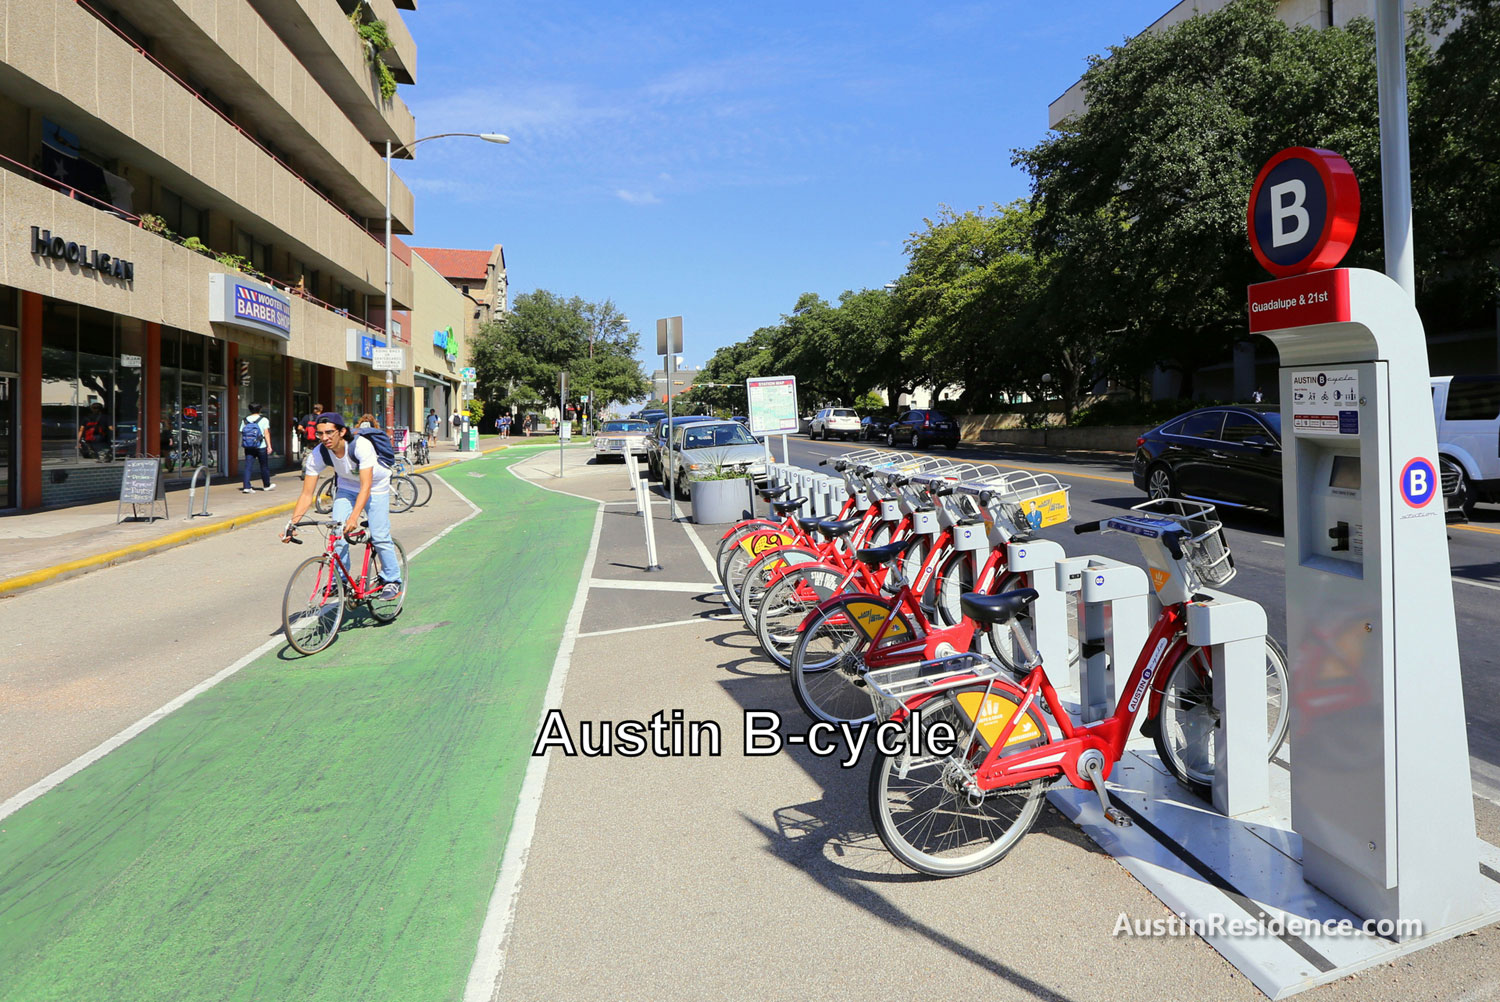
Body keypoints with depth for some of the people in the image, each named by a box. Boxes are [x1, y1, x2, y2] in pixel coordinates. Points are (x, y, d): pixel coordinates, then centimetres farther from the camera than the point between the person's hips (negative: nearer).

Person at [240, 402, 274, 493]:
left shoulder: (245, 420, 8)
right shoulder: (264, 419, -3)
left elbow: (241, 433, 6)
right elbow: (266, 433, -9)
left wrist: (242, 444, 15)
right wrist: (269, 446, -10)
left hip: (248, 447, 3)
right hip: (261, 447, -3)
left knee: (247, 466, 1)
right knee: (264, 466, 11)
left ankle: (246, 487, -9)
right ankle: (267, 485, 24)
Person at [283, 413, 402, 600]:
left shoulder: (361, 445, -35)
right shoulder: (317, 454, -23)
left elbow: (366, 487, -39)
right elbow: (307, 495, -20)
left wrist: (354, 517, -51)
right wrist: (292, 524, -31)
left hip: (375, 487, -3)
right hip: (346, 487, 4)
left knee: (379, 536, -12)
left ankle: (392, 580, 7)